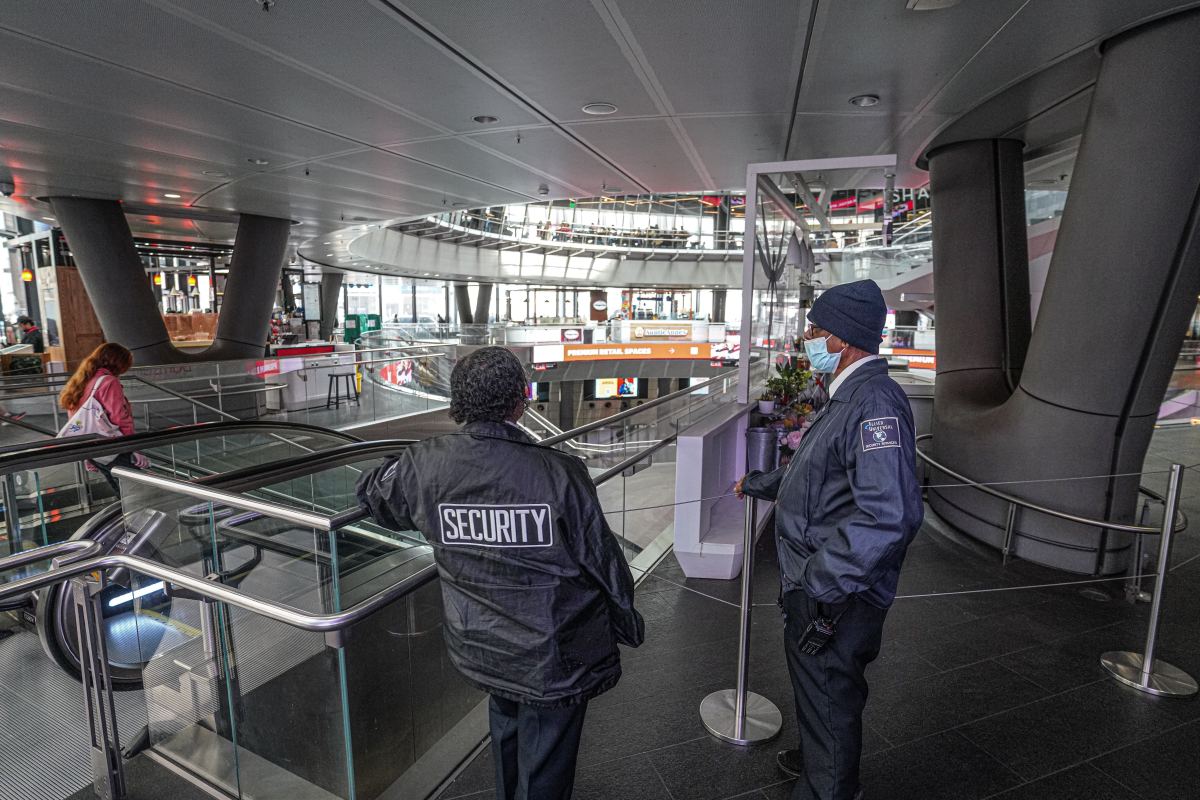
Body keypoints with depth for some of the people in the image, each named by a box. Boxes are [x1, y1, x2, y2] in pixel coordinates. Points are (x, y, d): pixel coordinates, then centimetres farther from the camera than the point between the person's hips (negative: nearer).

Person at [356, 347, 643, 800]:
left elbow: (372, 495, 8)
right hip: (554, 660, -4)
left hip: (481, 652, 5)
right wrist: (628, 626, 3)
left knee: (507, 732, 34)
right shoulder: (560, 474, -25)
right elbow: (604, 563, -15)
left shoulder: (426, 468, -15)